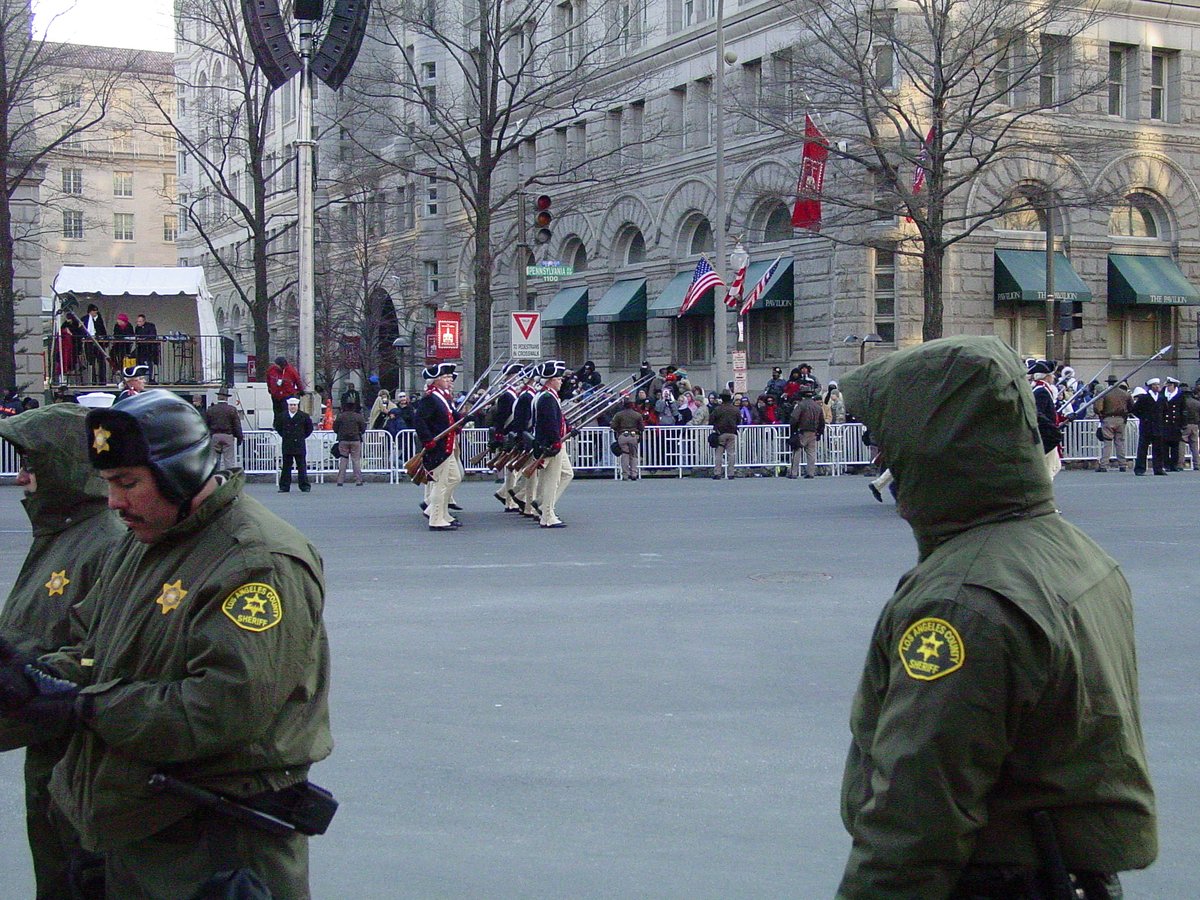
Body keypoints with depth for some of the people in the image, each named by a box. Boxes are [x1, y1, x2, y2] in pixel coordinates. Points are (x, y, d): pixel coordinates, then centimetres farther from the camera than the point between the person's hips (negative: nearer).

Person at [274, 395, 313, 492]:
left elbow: (309, 428, 10)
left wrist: (303, 436, 5)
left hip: (299, 445, -2)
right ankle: (284, 487, 10)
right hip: (287, 446, 2)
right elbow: (278, 427, 19)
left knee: (302, 466, 0)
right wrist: (284, 436, 11)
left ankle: (305, 486, 3)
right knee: (286, 467, 5)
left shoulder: (304, 416, 0)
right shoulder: (282, 416, 5)